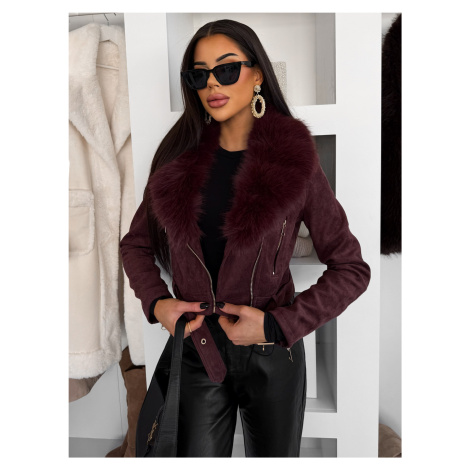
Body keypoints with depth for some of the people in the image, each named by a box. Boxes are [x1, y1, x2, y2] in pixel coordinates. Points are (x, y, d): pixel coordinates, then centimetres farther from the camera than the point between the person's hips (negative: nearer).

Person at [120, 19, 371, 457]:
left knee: (273, 453, 20)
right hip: (196, 351, 2)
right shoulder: (180, 158, -1)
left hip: (272, 356, -1)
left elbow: (351, 268, -6)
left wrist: (277, 324, -14)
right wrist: (156, 302, -7)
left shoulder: (294, 162, -8)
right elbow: (136, 244, 9)